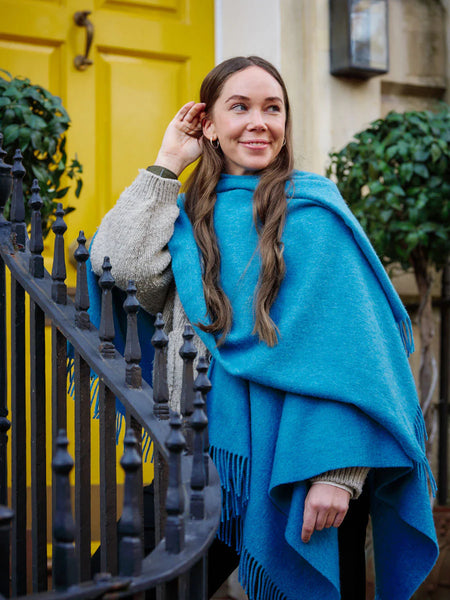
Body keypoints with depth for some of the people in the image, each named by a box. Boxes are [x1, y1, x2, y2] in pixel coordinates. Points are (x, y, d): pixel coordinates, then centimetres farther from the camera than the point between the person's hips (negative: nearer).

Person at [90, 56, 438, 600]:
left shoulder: (311, 213, -7)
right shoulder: (192, 213, 7)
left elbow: (347, 348, -13)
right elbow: (120, 267, -9)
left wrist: (337, 472, -20)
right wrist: (166, 163, -4)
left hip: (298, 464, -4)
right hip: (213, 455, 4)